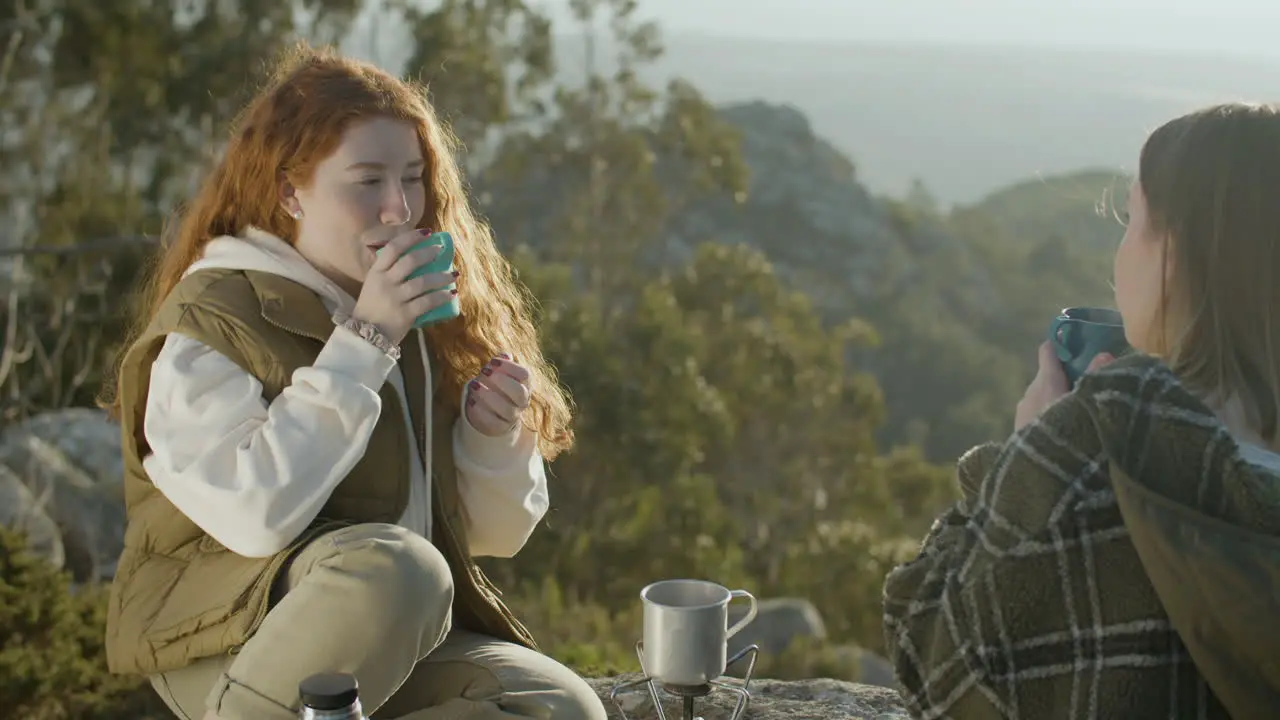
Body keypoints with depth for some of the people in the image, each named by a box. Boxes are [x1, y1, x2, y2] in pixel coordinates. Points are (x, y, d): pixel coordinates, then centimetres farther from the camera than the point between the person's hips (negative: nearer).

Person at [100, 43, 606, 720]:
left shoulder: (424, 309, 8)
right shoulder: (210, 318, -8)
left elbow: (495, 532, 11)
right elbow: (254, 516, -24)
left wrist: (494, 435, -10)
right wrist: (361, 342, -21)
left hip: (402, 639, 6)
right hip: (227, 642, -5)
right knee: (398, 564, -35)